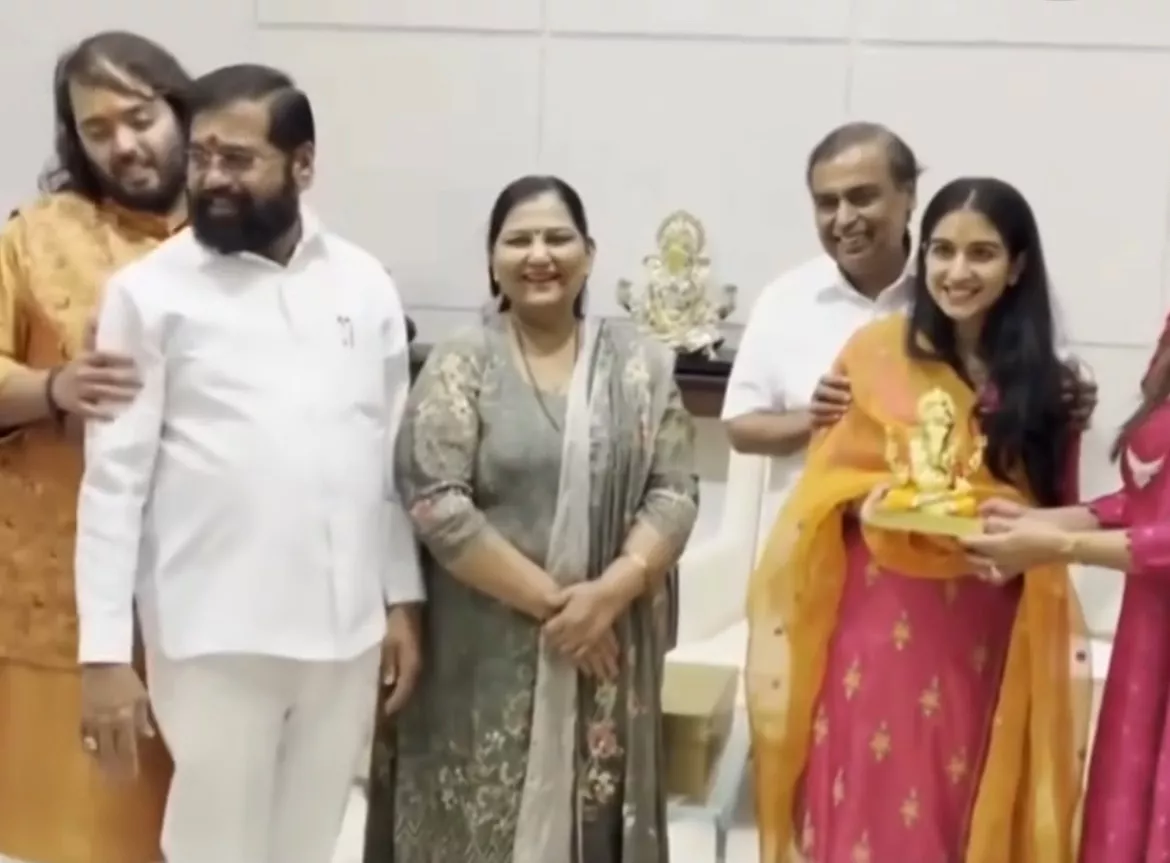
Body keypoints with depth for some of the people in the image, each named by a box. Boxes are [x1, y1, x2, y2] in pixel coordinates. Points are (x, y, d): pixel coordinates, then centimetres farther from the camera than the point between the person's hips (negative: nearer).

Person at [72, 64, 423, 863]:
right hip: (213, 635, -3)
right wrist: (106, 649, -10)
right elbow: (115, 480, -6)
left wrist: (403, 599, 7)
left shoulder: (365, 284, 6)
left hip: (346, 629, 4)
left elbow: (393, 457, 9)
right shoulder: (149, 291, -4)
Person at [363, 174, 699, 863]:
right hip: (486, 655, -2)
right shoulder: (459, 367, -2)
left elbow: (676, 493, 1)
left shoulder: (640, 366, 7)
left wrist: (610, 591, -15)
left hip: (608, 650, 3)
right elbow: (437, 506, -11)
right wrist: (548, 600, -14)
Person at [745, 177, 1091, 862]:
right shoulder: (876, 352, -2)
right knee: (865, 806, 3)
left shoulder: (1043, 382, 3)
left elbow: (1055, 511, 8)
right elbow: (831, 478, 3)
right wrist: (875, 502, -17)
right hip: (878, 620, -1)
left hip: (985, 634, 2)